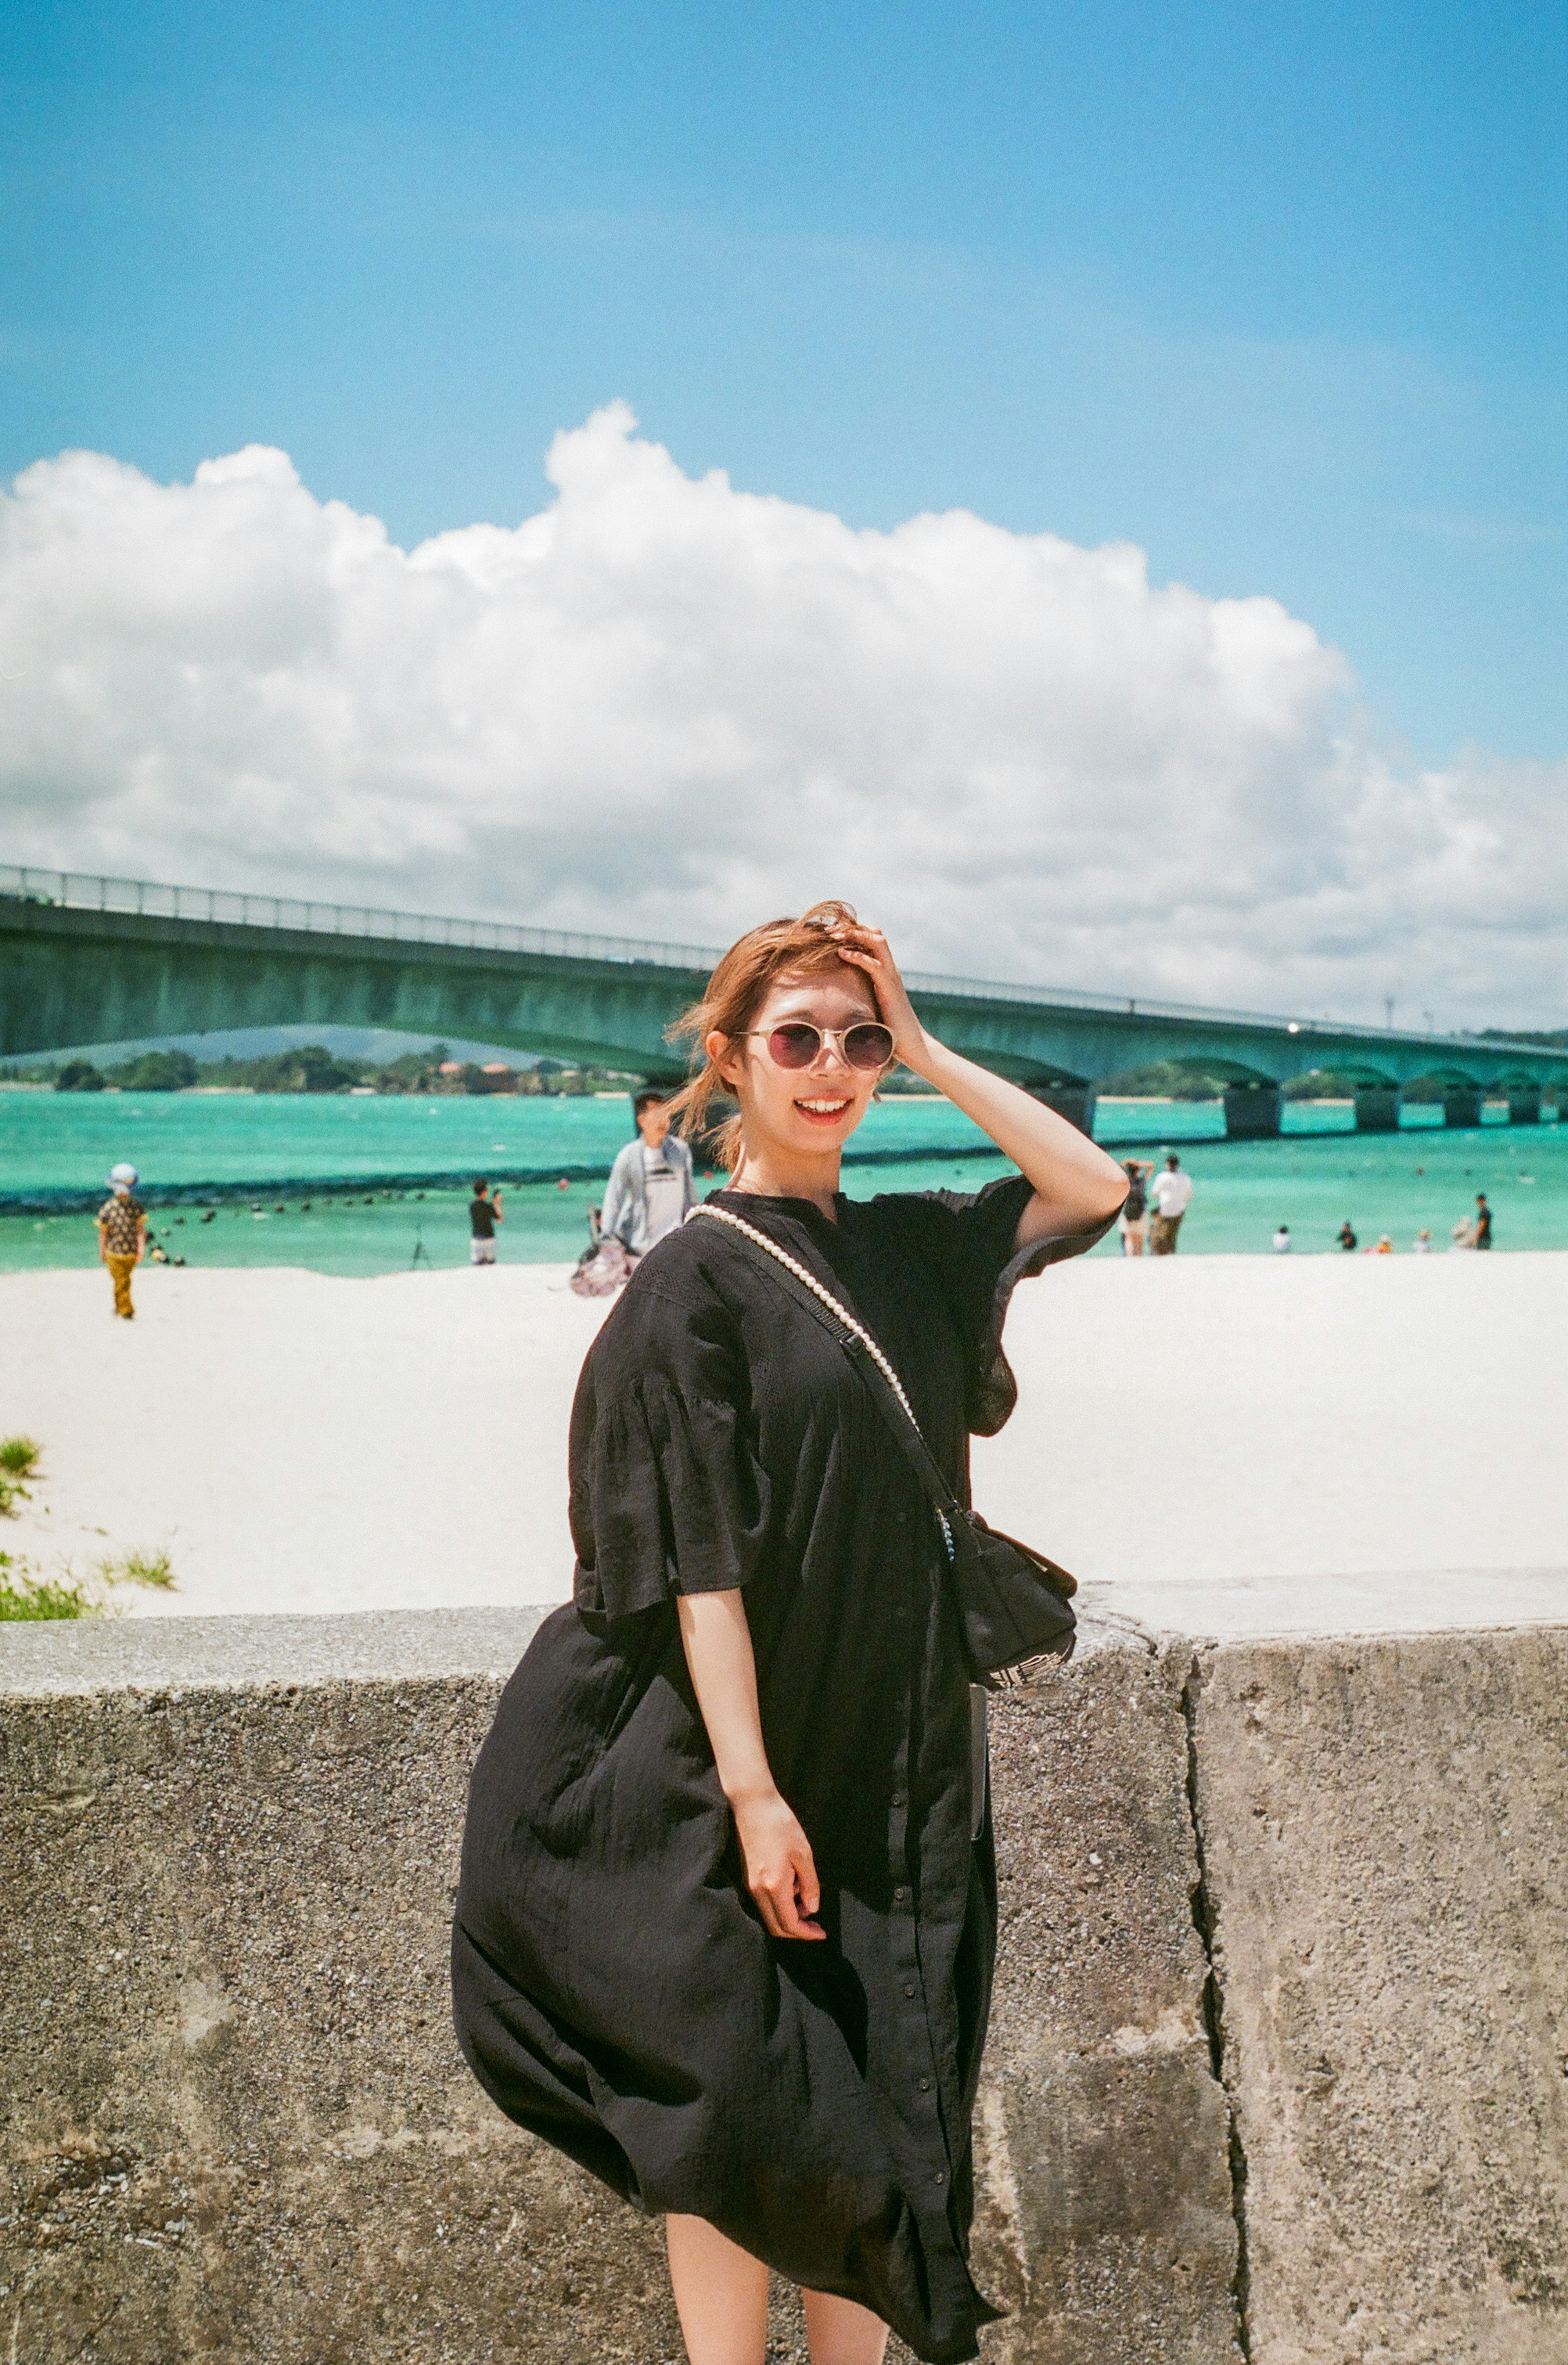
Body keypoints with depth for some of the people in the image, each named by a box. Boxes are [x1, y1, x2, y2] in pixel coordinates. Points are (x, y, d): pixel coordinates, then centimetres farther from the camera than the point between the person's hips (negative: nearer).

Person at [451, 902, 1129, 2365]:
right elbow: (697, 1559, -15)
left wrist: (925, 1052, 0)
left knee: (881, 2100, 13)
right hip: (759, 1762, -6)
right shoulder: (694, 1282, -11)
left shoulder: (906, 1248, 7)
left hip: (905, 1751, 6)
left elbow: (1093, 1190, 6)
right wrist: (752, 1790, -20)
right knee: (742, 2104, 5)